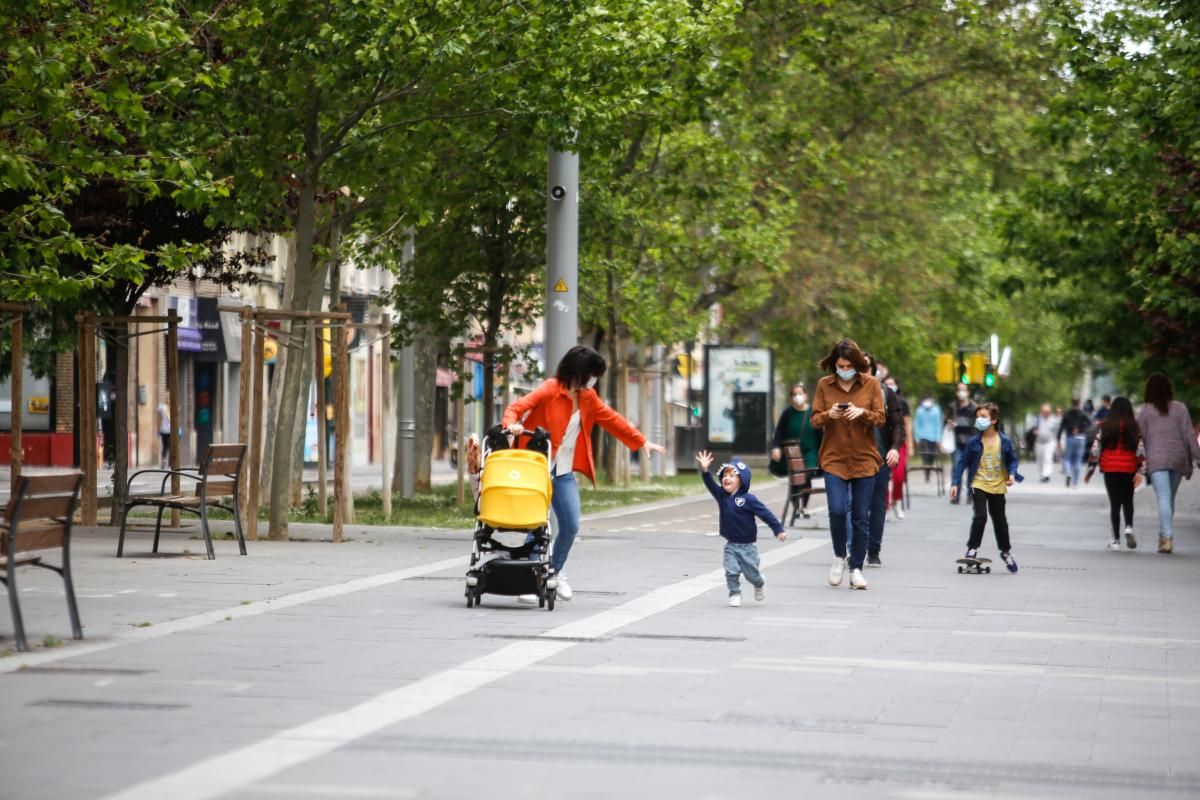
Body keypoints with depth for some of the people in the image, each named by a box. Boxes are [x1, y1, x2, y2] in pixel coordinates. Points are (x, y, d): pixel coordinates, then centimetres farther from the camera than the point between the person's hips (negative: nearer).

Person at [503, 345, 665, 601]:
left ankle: (555, 571, 26)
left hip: (564, 474, 6)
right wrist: (512, 424, -42)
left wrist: (641, 442, 25)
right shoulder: (549, 390, -11)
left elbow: (611, 419, 21)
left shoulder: (587, 397, 10)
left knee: (571, 526, 2)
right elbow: (517, 407, -19)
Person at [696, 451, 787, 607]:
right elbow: (710, 484, -13)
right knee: (731, 571, -10)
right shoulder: (721, 496, -2)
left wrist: (779, 529, -14)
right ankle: (735, 594, 5)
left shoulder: (748, 499, -16)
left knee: (751, 573, 8)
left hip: (747, 546, -3)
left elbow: (765, 513, -14)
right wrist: (704, 470, -30)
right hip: (731, 545, 3)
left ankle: (759, 584, 39)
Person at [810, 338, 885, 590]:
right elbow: (815, 419, 5)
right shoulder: (824, 385, 3)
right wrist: (828, 415, -17)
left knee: (861, 517, 2)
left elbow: (880, 418, 0)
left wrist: (862, 413, -20)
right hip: (834, 458, 0)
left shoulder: (871, 384, 1)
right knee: (837, 510, -14)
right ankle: (839, 557, 12)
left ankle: (856, 568, 12)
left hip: (864, 459, 0)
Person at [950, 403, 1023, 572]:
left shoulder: (1005, 441, -6)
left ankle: (1005, 551, 29)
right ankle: (972, 548, -3)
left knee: (1000, 520, 12)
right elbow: (962, 462, -4)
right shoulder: (974, 442, -8)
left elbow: (1012, 460, 7)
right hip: (978, 485, -2)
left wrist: (1012, 474, -11)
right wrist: (955, 483, -8)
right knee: (980, 516, -17)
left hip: (997, 487, 2)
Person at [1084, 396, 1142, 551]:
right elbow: (1140, 449, -6)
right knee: (1128, 501, 16)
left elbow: (1096, 448, -2)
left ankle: (1116, 539, 3)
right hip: (1129, 469, 0)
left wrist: (1090, 469, 4)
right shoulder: (1134, 427, -1)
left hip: (1110, 469, 0)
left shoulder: (1105, 426, -1)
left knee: (1114, 503, 5)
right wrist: (1140, 471, -7)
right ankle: (1129, 527, -8)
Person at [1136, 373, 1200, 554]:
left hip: (1156, 459, -3)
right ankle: (1164, 535, 20)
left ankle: (1167, 537, -24)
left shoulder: (1145, 410, 1)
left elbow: (1140, 436, 2)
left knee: (1164, 498, -10)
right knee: (1170, 498, 16)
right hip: (1178, 457, 3)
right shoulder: (1180, 408, 5)